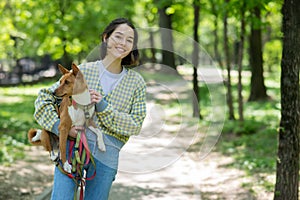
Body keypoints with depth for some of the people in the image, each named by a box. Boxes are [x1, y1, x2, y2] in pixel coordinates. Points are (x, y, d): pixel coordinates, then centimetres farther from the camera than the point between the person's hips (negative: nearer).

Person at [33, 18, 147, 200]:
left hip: (107, 155, 1)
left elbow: (135, 126, -1)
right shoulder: (83, 71, 3)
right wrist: (60, 127, -12)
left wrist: (104, 108, -12)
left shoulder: (136, 82, 6)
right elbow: (43, 98, 4)